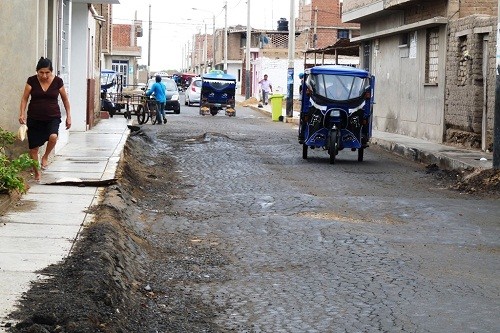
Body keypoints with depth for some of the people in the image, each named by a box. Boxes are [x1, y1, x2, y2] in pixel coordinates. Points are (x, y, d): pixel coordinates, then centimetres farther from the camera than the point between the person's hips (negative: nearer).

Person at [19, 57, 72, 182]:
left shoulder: (57, 81, -4)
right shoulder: (32, 81, -5)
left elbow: (65, 99, 7)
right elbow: (24, 98, 0)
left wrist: (68, 116, 6)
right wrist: (22, 114, -13)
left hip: (53, 117, -1)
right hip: (34, 119, 1)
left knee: (53, 136, -30)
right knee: (33, 148, 1)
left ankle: (46, 156, 0)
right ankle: (37, 173, 21)